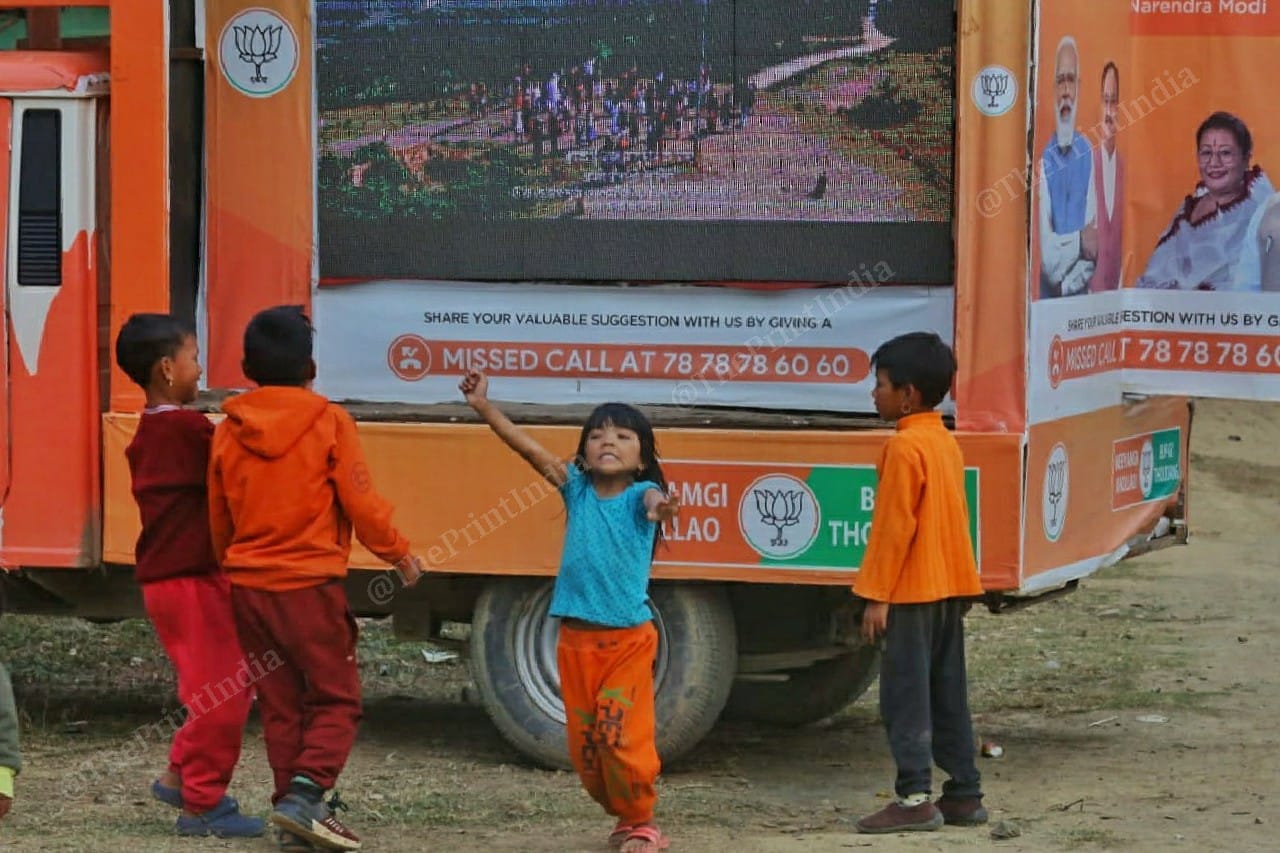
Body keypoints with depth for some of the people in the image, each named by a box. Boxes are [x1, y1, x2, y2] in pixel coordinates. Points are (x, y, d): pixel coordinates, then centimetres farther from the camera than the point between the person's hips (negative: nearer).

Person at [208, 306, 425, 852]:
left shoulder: (229, 432, 5)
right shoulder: (328, 423, -9)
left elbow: (219, 521, 14)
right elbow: (361, 504, -8)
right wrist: (398, 553, 8)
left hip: (248, 586, 5)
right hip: (310, 586, -5)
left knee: (280, 704, 12)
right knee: (337, 700, 3)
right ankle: (304, 794, -16)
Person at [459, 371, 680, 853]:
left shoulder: (639, 495, -7)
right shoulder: (577, 488, 5)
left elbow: (653, 496, -31)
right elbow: (532, 450, -3)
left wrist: (660, 506, -56)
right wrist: (484, 408, -13)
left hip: (628, 639, -5)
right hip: (576, 637, 5)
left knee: (624, 736, -9)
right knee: (584, 741, 9)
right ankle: (621, 814, 27)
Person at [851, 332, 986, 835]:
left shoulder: (904, 447, -15)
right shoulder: (946, 443, 13)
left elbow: (894, 526, -18)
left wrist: (877, 596, -15)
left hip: (913, 591, -9)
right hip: (951, 587, 9)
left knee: (905, 697, -7)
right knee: (948, 695, 11)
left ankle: (915, 798, -10)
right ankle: (964, 794, 13)